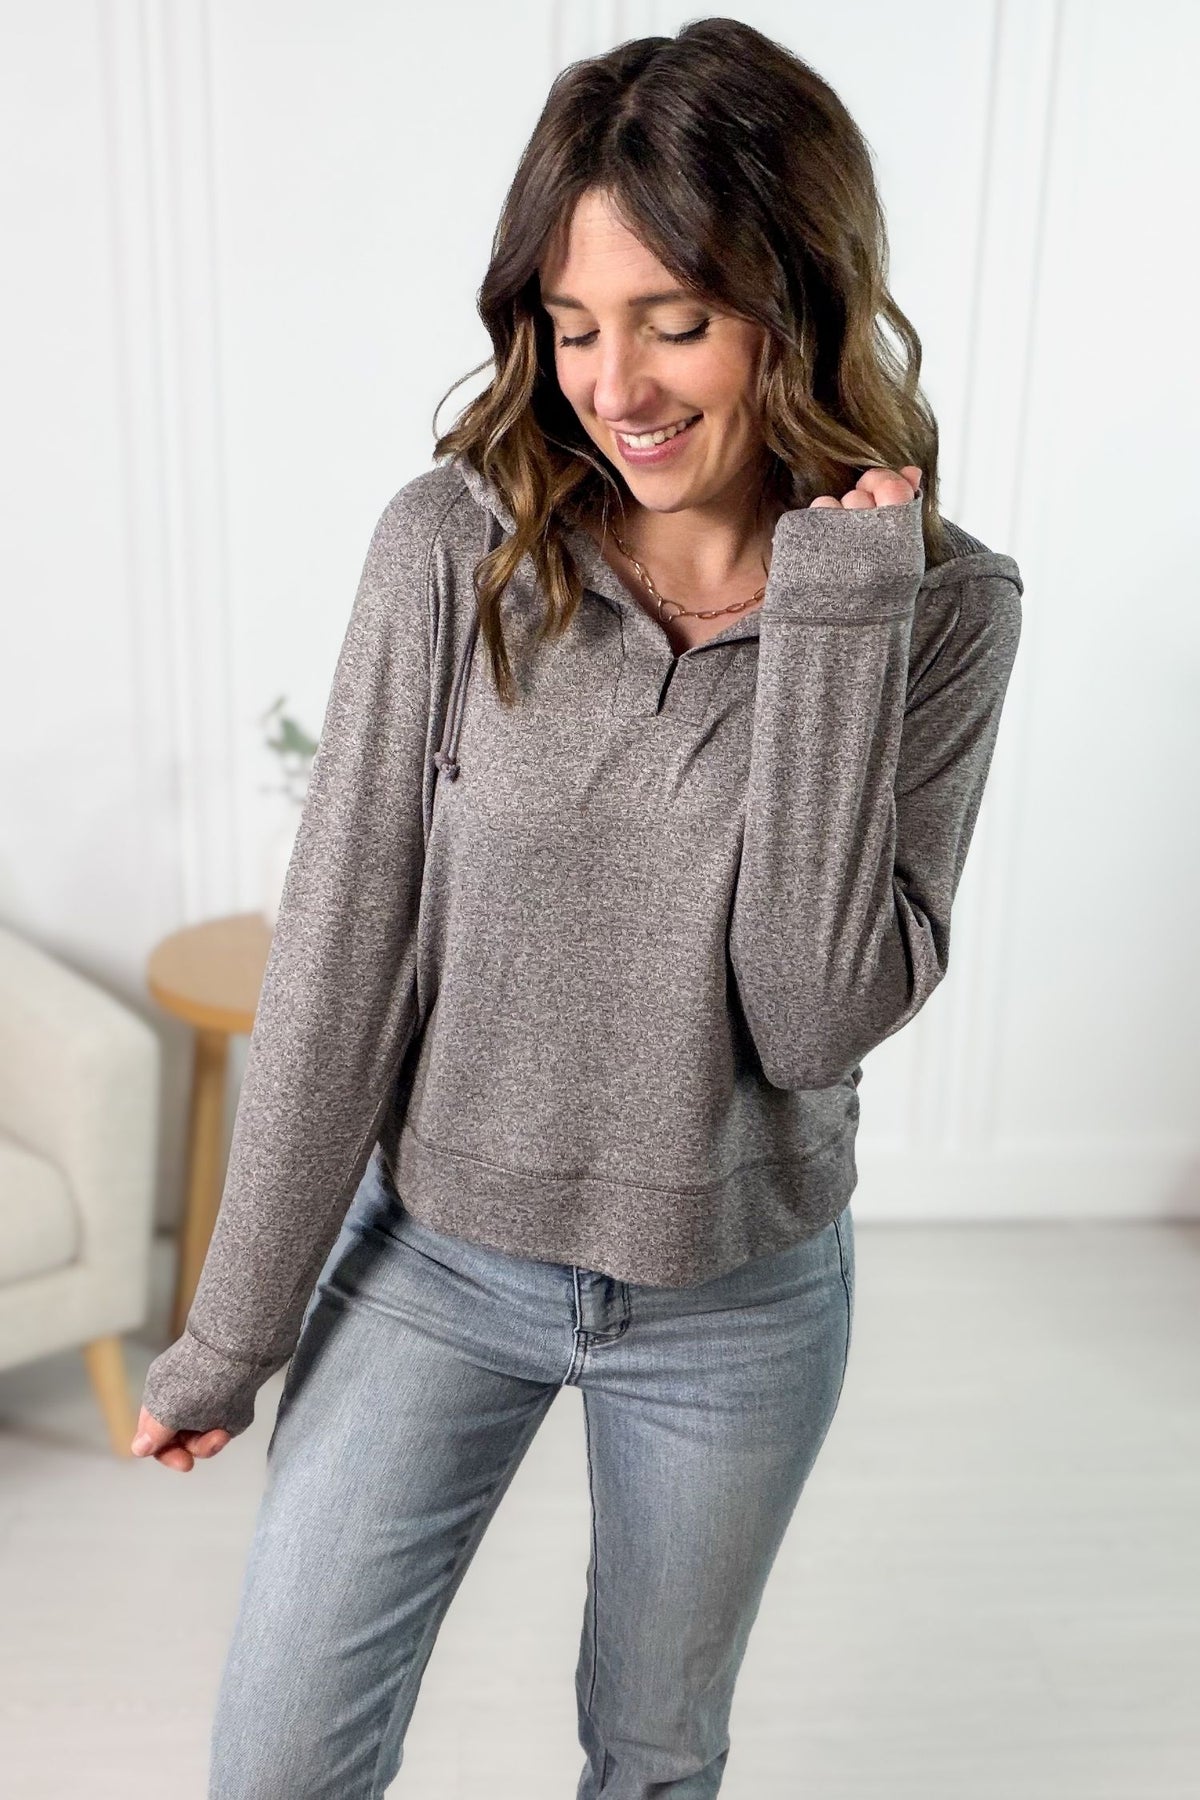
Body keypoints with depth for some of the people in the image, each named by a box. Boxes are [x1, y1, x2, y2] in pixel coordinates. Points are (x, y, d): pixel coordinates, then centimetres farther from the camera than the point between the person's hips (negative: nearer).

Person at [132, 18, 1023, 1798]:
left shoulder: (942, 606, -13)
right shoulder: (457, 546, -14)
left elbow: (821, 1017, -20)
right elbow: (337, 958, -11)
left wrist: (833, 619, -25)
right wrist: (235, 1327, -5)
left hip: (737, 1301, 1)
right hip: (435, 1256, 0)